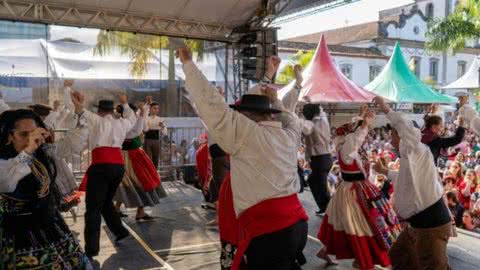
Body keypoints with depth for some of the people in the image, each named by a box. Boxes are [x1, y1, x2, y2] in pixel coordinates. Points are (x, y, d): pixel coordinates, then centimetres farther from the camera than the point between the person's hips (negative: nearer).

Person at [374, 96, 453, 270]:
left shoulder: (418, 151, -14)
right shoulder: (410, 157, 14)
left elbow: (406, 125, -34)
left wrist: (385, 109, -22)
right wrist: (384, 171, 40)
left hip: (432, 225, -10)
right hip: (419, 223, 10)